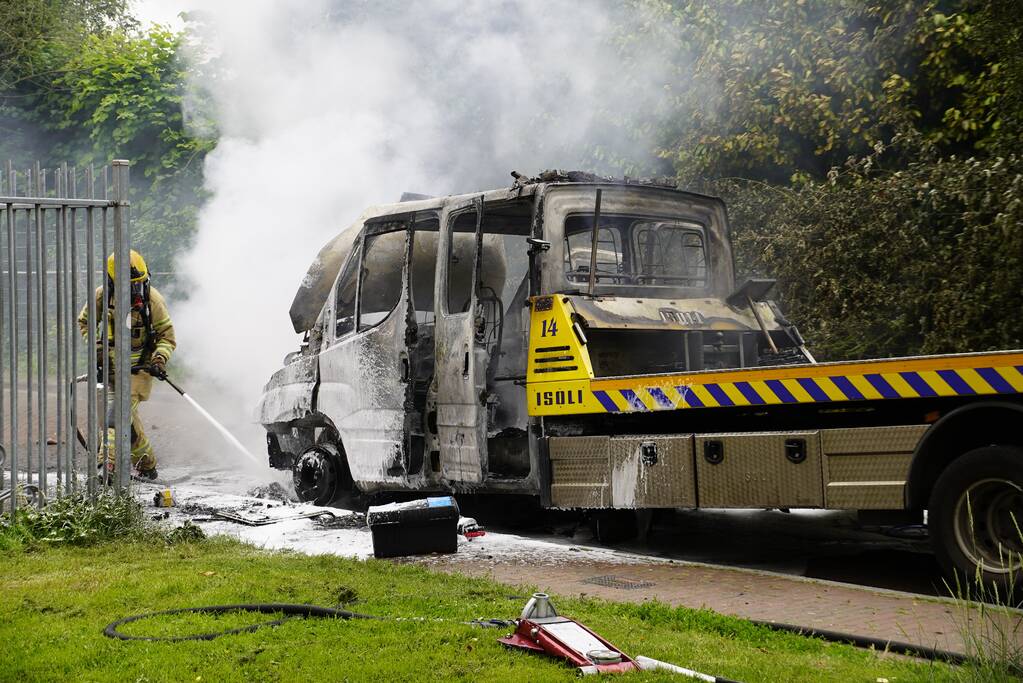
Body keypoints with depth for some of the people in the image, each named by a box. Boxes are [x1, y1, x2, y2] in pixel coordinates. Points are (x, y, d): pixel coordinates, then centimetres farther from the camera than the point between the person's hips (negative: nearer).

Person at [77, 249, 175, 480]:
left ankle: (108, 461, -28)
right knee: (128, 417, 9)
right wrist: (95, 346, -5)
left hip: (139, 366, -4)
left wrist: (159, 360, -21)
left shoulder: (152, 299, -11)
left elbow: (166, 335, -4)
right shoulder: (102, 295, -5)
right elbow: (84, 322, 11)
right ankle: (147, 464, 24)